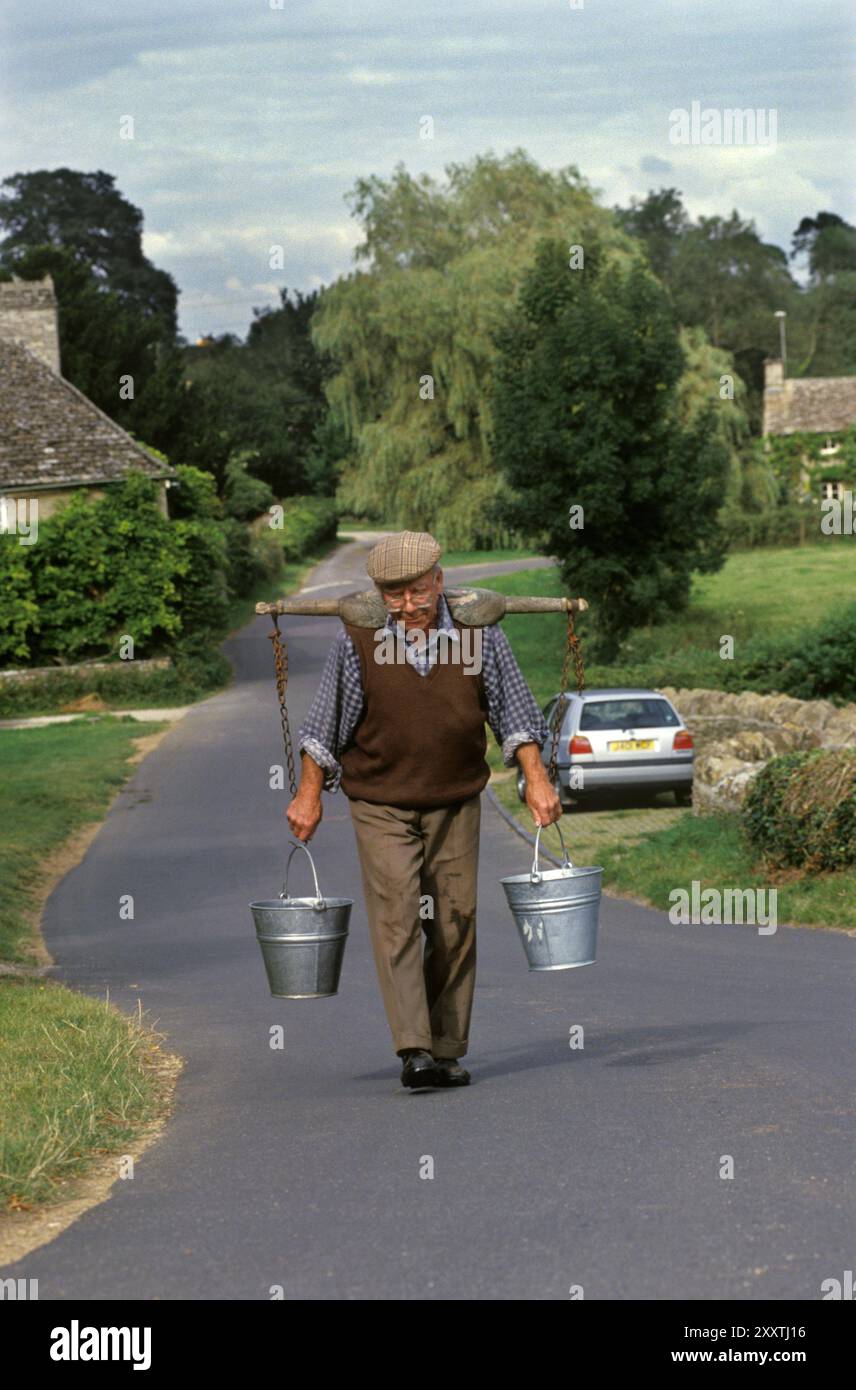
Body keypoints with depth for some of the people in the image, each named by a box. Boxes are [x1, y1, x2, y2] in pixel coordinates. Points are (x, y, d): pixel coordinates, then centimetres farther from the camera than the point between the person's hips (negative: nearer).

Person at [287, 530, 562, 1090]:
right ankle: (414, 1050, -21)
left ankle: (447, 1051, 13)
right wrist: (309, 794, 2)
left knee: (455, 922, 3)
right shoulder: (358, 639, -9)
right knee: (396, 917, -15)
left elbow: (512, 712, 4)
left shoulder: (480, 633, -5)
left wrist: (536, 780, -4)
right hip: (381, 805, -2)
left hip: (456, 803, 2)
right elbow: (325, 726, 1)